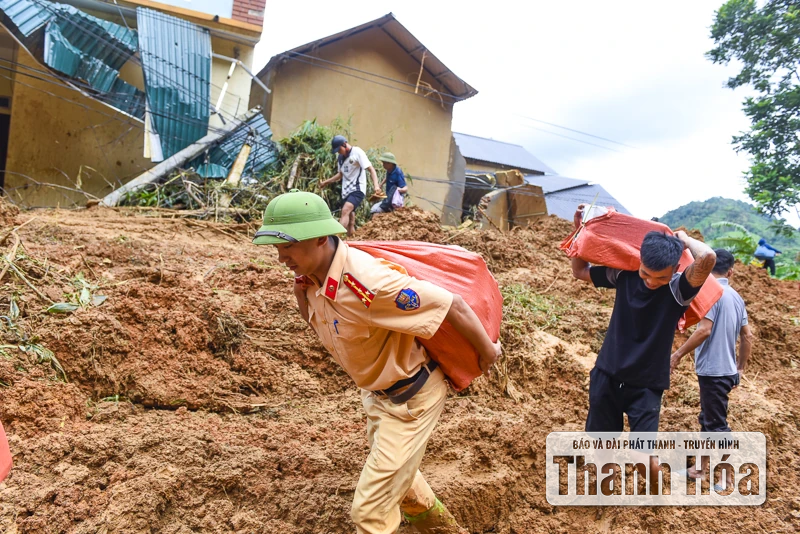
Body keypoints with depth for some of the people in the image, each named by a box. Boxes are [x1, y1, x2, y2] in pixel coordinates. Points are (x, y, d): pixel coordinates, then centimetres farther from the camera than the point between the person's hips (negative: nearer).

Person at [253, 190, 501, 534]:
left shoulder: (367, 280, -36)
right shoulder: (311, 276, -9)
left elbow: (453, 306, -30)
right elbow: (320, 323, 9)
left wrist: (488, 352, -15)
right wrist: (301, 296, -12)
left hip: (412, 398, -9)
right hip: (376, 394, 9)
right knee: (397, 476, 31)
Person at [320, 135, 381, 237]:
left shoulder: (357, 152, -8)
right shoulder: (341, 157, 14)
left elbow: (371, 169, -12)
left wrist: (376, 185, -26)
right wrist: (326, 182, 21)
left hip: (357, 190, -8)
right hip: (346, 191, 8)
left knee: (345, 210, -28)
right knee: (349, 217, 9)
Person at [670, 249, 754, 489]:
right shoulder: (736, 297, 8)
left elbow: (704, 330, -24)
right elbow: (748, 337, 13)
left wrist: (677, 355, -16)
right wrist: (740, 369, 22)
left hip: (713, 370, -8)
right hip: (727, 369, 8)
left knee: (717, 424, 2)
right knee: (708, 419, 19)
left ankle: (729, 477, 12)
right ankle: (702, 467, 29)